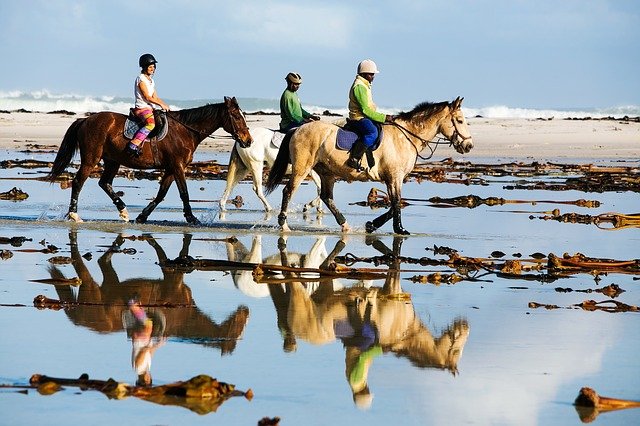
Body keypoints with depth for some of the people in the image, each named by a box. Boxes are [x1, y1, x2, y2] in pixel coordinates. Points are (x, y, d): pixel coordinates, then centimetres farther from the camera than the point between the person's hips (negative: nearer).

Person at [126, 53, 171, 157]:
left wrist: (165, 105, 3)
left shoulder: (151, 80, 20)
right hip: (141, 108, -10)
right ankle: (133, 145, -39)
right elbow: (147, 97, -14)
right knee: (151, 123, -35)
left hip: (151, 108, 10)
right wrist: (161, 104, -14)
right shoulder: (141, 79, -7)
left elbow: (155, 98, 20)